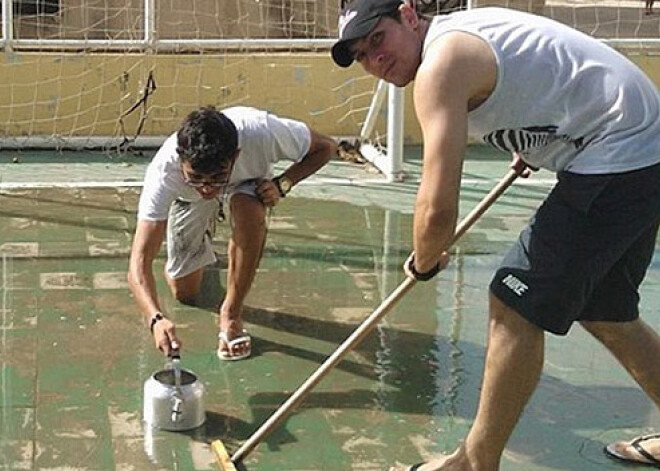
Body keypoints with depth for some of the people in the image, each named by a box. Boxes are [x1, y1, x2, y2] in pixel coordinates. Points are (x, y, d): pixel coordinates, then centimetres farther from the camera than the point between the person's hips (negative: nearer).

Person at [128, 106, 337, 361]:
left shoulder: (261, 132, -43)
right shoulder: (163, 171, -43)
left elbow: (326, 147, -21)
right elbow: (139, 263, -47)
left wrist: (282, 184, -36)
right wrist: (156, 318, -64)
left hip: (247, 182, 0)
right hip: (189, 200, 1)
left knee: (250, 212, -37)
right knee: (184, 292, 4)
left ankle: (231, 314, -17)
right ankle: (202, 246, 38)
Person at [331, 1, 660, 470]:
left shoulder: (441, 61, -18)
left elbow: (438, 210, -23)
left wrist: (423, 262, -3)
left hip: (616, 161, -10)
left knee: (515, 307, -5)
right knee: (606, 313, 21)